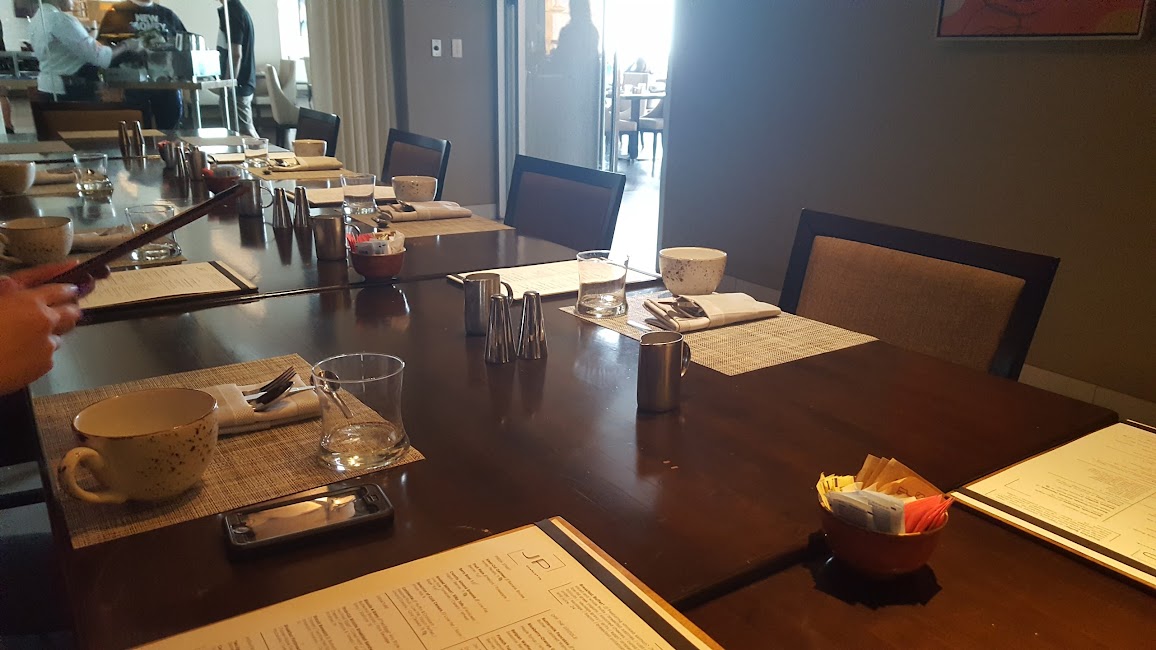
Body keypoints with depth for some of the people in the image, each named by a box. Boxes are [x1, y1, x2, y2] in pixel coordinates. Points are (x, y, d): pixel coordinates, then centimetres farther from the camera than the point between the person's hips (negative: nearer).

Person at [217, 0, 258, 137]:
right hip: (243, 83, 10)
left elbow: (235, 55, -20)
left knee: (243, 132, -6)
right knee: (246, 130, 13)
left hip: (237, 86, -10)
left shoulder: (232, 12, -15)